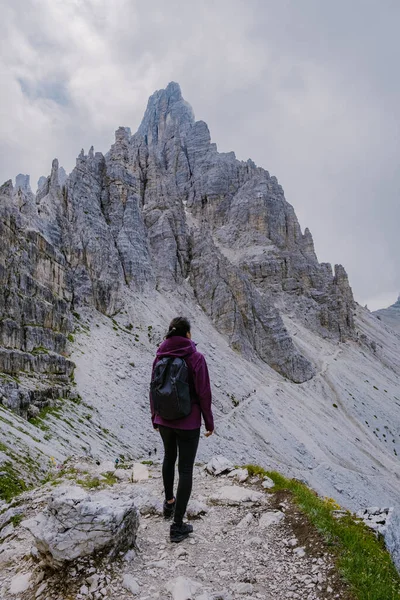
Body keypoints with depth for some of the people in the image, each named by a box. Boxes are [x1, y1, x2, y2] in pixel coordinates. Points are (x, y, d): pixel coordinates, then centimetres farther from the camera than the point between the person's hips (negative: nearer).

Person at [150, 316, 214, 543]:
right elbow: (204, 393, -14)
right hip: (188, 423, -5)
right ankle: (177, 525, 9)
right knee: (185, 469, 5)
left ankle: (169, 502, 44)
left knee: (169, 458, 28)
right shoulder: (196, 358, -17)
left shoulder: (160, 357, -4)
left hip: (164, 420, 5)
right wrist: (209, 422, -1)